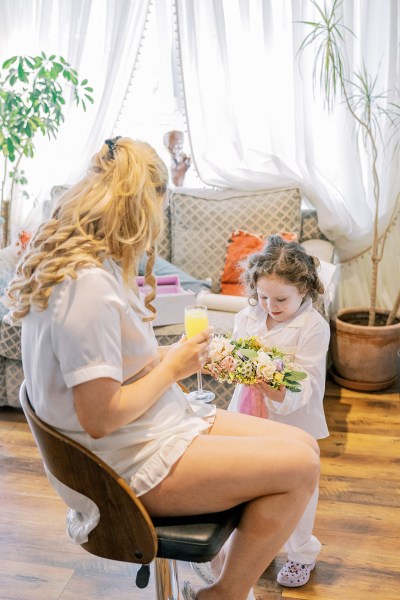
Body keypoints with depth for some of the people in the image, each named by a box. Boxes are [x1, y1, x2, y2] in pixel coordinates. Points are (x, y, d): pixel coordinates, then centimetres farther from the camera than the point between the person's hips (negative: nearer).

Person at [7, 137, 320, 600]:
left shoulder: (90, 263, 5)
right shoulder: (88, 285, -26)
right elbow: (100, 418, -26)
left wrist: (168, 357, 0)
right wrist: (172, 367, -14)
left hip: (163, 423, 10)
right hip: (134, 463, -9)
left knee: (302, 444, 5)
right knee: (300, 466, -13)